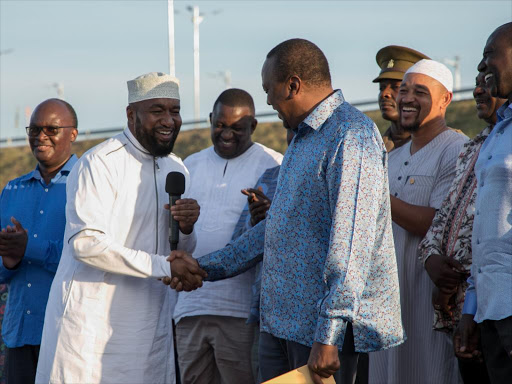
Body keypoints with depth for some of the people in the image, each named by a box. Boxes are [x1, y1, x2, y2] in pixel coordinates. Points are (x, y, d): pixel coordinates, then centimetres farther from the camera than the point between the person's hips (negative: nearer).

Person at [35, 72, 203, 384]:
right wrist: (161, 266, -21)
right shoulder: (100, 163, -11)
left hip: (151, 329, 7)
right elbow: (85, 242, -21)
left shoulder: (177, 170, 14)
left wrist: (185, 229, -5)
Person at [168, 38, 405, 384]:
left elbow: (351, 244, -21)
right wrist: (205, 267, 27)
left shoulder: (351, 137, -14)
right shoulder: (303, 138, 20)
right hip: (280, 319, 9)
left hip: (321, 328, -9)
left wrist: (328, 336, -25)